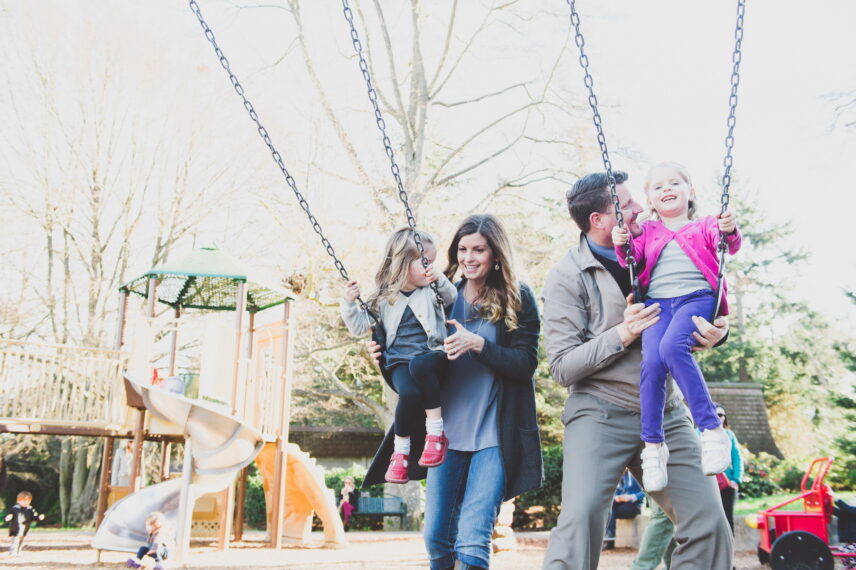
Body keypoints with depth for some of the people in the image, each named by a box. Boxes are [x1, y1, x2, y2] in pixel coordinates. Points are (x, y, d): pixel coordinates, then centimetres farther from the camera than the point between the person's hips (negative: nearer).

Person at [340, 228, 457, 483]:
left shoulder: (432, 291, 13)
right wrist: (349, 303, -4)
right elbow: (359, 327, 11)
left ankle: (436, 433, -27)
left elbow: (455, 298, -3)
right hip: (400, 362, 0)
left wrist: (440, 280, -18)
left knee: (419, 366, -38)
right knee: (409, 392, -33)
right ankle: (400, 451, -11)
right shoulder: (383, 299, 10)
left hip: (432, 357, 0)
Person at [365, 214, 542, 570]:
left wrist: (478, 344, -22)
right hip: (448, 431, 4)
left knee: (472, 539, -12)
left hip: (494, 434, -4)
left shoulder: (518, 299, 0)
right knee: (436, 539, 8)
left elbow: (525, 364, -8)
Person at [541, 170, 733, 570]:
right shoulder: (567, 277, -3)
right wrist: (621, 335, -18)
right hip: (600, 412, -5)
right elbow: (562, 367, -7)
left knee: (709, 523, -3)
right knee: (582, 515, -23)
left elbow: (684, 324, 19)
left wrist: (714, 333, -4)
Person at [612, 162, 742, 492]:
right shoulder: (647, 231, 26)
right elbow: (633, 258, 13)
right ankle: (653, 444, -16)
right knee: (651, 361, -24)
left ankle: (712, 430, -30)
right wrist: (623, 244, -8)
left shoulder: (704, 226, 20)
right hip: (656, 301, 3)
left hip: (696, 297, -2)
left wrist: (730, 231, -19)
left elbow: (728, 245, 3)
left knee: (673, 346, -33)